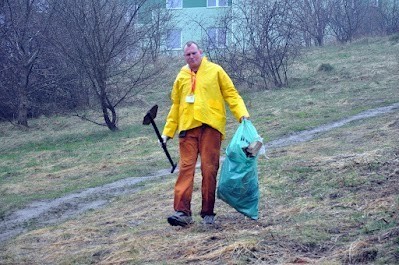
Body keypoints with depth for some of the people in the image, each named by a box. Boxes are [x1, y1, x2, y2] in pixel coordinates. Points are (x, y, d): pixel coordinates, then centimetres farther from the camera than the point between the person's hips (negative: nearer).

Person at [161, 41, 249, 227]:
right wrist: (168, 132, 15)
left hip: (210, 127, -2)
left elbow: (231, 94, 4)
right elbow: (175, 107, 19)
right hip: (187, 128, 2)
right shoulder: (181, 77, 16)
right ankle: (182, 212, -11)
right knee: (186, 168, -7)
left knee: (209, 170, -2)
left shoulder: (215, 71, 6)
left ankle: (208, 213, 5)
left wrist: (242, 114, -9)